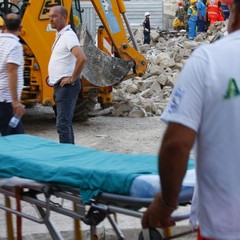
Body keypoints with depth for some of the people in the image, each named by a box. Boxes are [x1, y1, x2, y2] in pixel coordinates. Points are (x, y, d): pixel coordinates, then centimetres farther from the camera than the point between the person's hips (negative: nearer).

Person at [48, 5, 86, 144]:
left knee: (63, 124, -12)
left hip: (66, 86, -10)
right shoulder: (60, 36, 15)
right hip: (60, 86, 10)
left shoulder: (68, 36, -16)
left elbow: (82, 59, -31)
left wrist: (72, 79, -21)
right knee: (66, 123, 15)